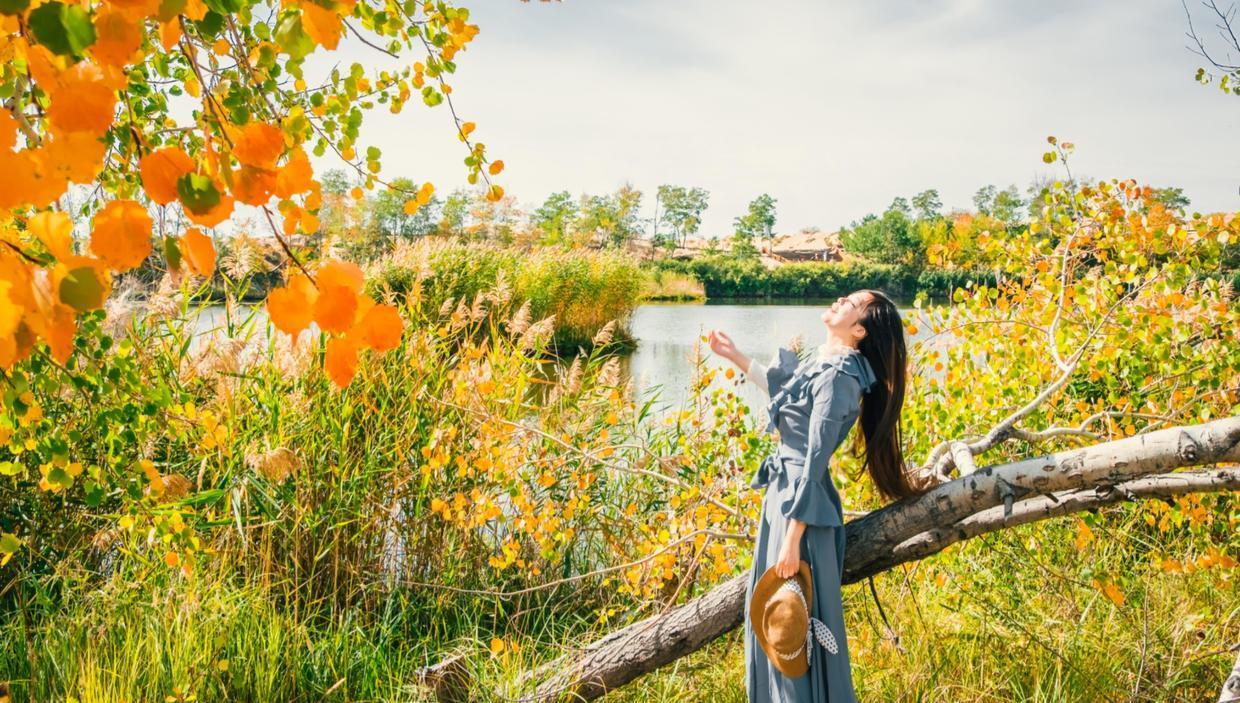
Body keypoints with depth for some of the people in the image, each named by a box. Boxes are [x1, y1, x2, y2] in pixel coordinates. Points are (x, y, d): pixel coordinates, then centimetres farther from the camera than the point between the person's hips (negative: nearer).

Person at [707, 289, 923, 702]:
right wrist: (735, 357, 29)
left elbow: (815, 461, -24)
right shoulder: (823, 364, 8)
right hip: (784, 492, 10)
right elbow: (780, 386, 31)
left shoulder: (838, 376, -20)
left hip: (802, 502, -10)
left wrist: (792, 540, -24)